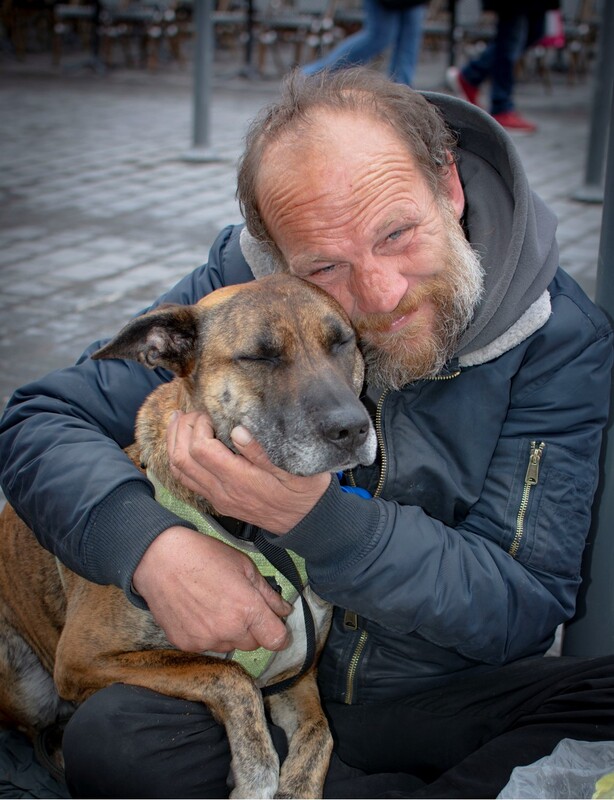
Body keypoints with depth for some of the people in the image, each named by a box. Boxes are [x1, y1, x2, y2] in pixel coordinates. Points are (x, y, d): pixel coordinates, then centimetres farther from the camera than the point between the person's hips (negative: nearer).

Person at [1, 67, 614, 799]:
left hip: (449, 703, -1)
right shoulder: (239, 288, -10)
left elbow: (524, 613, -15)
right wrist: (152, 544, -28)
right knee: (110, 736, -28)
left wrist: (314, 518, -30)